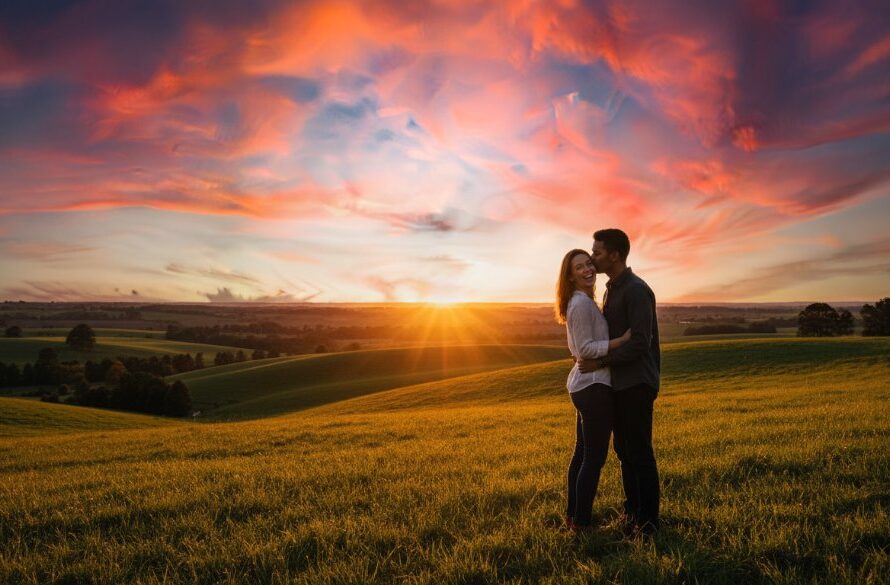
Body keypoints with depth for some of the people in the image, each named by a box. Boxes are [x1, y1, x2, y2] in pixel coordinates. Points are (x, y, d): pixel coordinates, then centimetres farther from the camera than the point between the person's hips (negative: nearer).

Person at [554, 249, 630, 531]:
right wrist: (623, 340, -24)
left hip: (583, 384, 10)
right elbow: (586, 348, -20)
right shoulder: (582, 303, -15)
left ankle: (572, 515, 27)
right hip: (594, 386, -10)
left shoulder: (582, 302, 16)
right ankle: (581, 521, 7)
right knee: (594, 457, -2)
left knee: (582, 453, 17)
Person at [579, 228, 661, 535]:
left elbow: (640, 343, -21)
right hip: (619, 384, 9)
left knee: (639, 452, -2)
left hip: (637, 385, -9)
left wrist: (600, 362, -16)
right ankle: (632, 512, 23)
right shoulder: (611, 290, 15)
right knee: (624, 451, 13)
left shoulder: (637, 290, -15)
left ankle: (648, 520, 8)